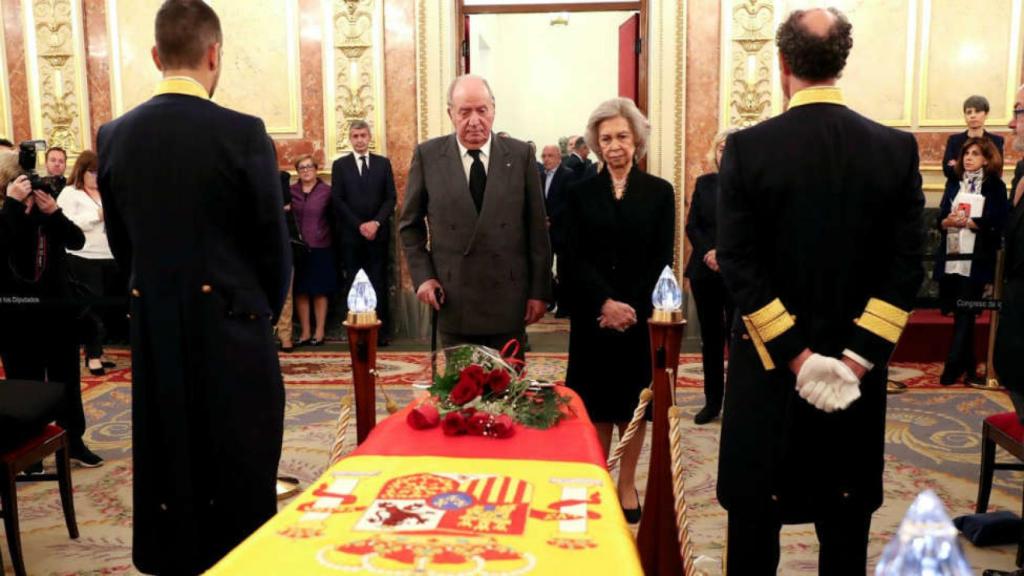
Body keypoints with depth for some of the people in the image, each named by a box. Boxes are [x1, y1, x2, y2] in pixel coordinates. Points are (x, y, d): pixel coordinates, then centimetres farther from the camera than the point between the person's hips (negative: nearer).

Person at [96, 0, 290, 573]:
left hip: (153, 327, 5)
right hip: (230, 322, -4)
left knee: (165, 463, 17)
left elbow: (120, 242, 7)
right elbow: (273, 243, -7)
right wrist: (266, 312, 10)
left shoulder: (115, 135, 1)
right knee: (240, 471, 8)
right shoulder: (243, 133, -13)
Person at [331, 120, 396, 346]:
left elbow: (391, 198, 4)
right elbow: (338, 201, 0)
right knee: (353, 284, 1)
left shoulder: (383, 163, 10)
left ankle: (381, 331, 4)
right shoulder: (340, 165, 7)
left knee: (379, 284, 0)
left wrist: (376, 223, -10)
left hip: (378, 233, 0)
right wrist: (360, 225, -10)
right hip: (351, 234, 0)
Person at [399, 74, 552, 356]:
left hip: (508, 299, 0)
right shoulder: (427, 155, 0)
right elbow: (410, 225, 8)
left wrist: (540, 290, 0)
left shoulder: (520, 155, 0)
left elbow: (537, 227, 2)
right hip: (452, 301, 0)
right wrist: (422, 276, -3)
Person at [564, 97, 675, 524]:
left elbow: (661, 260, -2)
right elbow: (576, 259, -3)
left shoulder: (660, 192, 3)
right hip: (592, 316, 0)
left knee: (633, 400, 8)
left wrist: (629, 307, -13)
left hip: (640, 315, 0)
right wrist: (606, 303, -17)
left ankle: (627, 484, 20)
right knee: (597, 401, 6)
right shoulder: (580, 193, 5)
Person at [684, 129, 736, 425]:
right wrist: (709, 252, -11)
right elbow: (692, 226, 5)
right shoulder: (703, 183, 10)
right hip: (704, 270, 4)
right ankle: (712, 401, 19)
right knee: (710, 338, 10)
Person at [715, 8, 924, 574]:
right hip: (857, 365, 3)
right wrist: (857, 356, -8)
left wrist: (796, 355, -12)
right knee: (847, 516, 17)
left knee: (756, 508, 12)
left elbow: (738, 263, -14)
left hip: (769, 361, -2)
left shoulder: (747, 148, -10)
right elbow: (907, 264, -7)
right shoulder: (898, 148, -3)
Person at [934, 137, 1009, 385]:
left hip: (977, 260, -4)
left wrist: (967, 222, -17)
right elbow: (939, 219, 6)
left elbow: (997, 223, -9)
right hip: (951, 257, 4)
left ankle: (953, 367, -3)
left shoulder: (995, 186, 2)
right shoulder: (953, 185, 14)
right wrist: (948, 221, -15)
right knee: (960, 313, 9)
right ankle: (968, 367, 19)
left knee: (965, 314, -5)